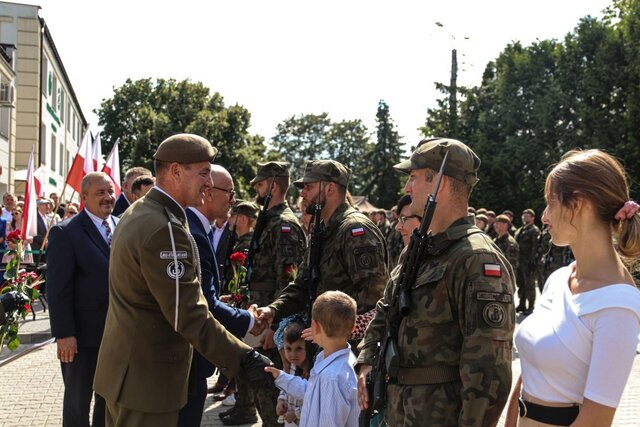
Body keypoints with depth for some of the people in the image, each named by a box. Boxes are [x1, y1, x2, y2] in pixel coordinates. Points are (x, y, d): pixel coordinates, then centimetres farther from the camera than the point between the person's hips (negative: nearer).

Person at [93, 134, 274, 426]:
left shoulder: (137, 212, 8)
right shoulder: (164, 229, -24)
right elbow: (189, 316, -26)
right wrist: (244, 360, -23)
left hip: (125, 367, 10)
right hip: (147, 378, -10)